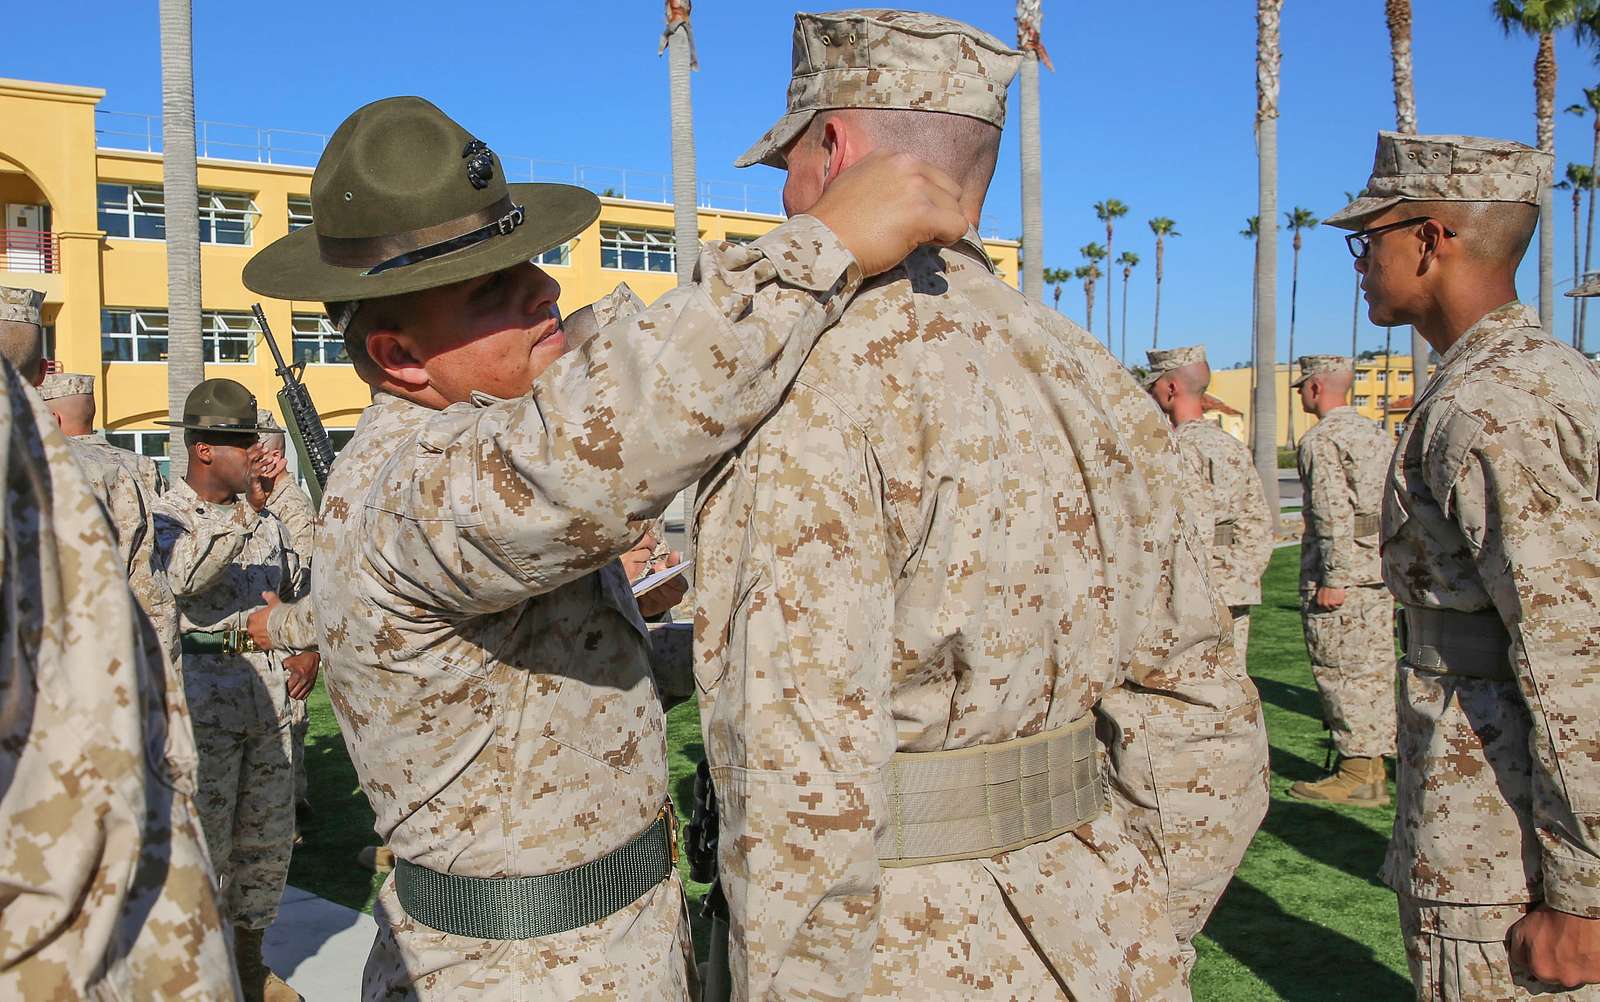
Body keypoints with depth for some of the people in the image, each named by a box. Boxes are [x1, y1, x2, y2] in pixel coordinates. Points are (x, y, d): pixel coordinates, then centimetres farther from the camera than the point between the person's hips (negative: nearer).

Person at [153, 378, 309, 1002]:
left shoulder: (263, 514, 13)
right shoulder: (162, 516, -5)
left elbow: (296, 587, 25)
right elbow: (183, 577, -27)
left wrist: (306, 648, 10)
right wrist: (245, 509, -33)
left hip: (268, 688, 6)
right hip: (200, 694, -6)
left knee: (269, 837, 12)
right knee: (201, 841, -1)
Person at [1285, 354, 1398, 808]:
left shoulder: (1321, 440, -10)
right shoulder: (1378, 435, 16)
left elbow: (1334, 514, -18)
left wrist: (1333, 579, -18)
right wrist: (1392, 565, 18)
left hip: (1339, 572, -9)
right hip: (1381, 570, 9)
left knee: (1342, 672, -4)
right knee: (1375, 669, 12)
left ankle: (1357, 775, -2)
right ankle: (1376, 765, 19)